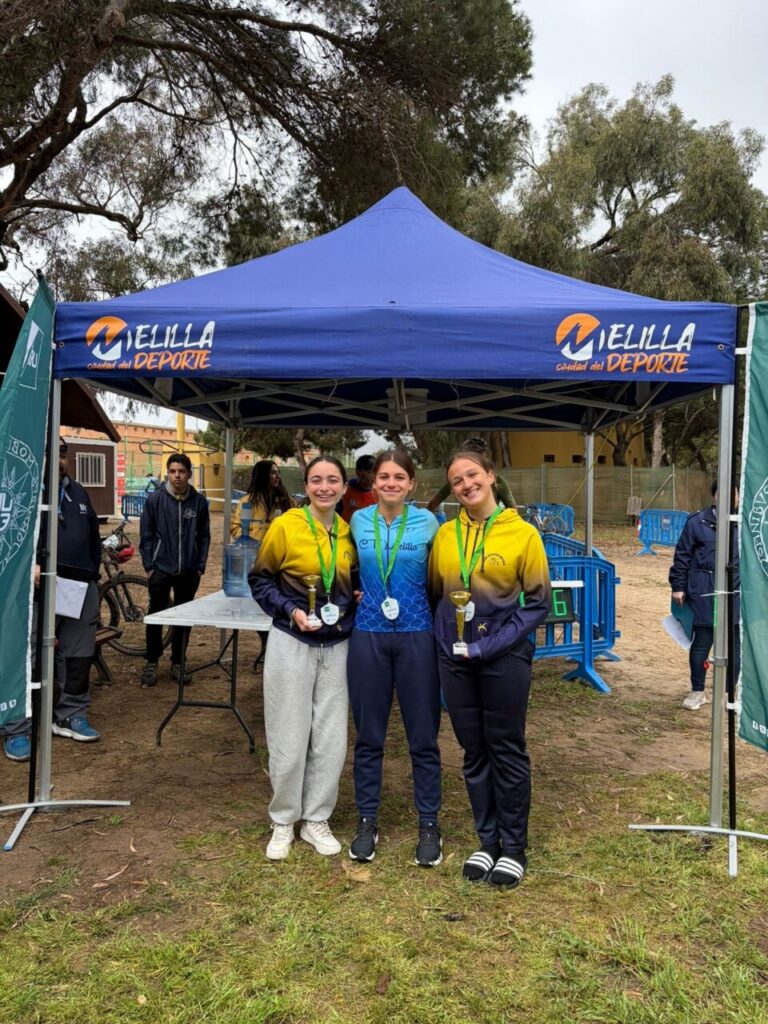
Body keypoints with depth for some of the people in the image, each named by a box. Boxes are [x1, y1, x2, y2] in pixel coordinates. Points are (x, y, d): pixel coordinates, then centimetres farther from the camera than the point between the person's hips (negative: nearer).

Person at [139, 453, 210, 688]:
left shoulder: (199, 502, 0)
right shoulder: (155, 499, -4)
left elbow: (204, 537, 5)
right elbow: (146, 534, -1)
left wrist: (200, 566, 2)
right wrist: (149, 565, -4)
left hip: (189, 572, 2)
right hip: (161, 569, -2)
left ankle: (177, 663, 22)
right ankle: (152, 663, 19)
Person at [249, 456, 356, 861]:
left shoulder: (349, 533, 3)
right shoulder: (285, 526, -9)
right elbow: (259, 580, -3)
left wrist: (350, 610, -2)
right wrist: (290, 610, -16)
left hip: (336, 647, 4)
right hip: (291, 644, -3)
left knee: (331, 738, 8)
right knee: (289, 739, 5)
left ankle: (316, 820, 26)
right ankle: (283, 822, 25)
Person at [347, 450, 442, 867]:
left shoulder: (427, 523, -3)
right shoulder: (358, 521, 3)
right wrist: (362, 596, 9)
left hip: (416, 636, -2)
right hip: (368, 636, 2)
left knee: (423, 735, 6)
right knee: (368, 735, 10)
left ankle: (429, 824, 21)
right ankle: (367, 820, 25)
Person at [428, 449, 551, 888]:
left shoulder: (523, 533, -7)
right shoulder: (445, 534, 3)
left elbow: (538, 602, -6)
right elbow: (435, 593, 13)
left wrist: (489, 645, -13)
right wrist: (446, 637, 1)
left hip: (504, 657, -3)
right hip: (455, 657, 4)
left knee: (507, 750, 7)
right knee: (474, 751, 13)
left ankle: (514, 847, 24)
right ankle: (487, 841, 29)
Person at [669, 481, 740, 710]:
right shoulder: (697, 522, 0)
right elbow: (682, 555, 2)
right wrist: (678, 586, 0)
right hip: (703, 594, -2)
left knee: (734, 644, 9)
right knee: (701, 642, 5)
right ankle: (697, 692, 20)